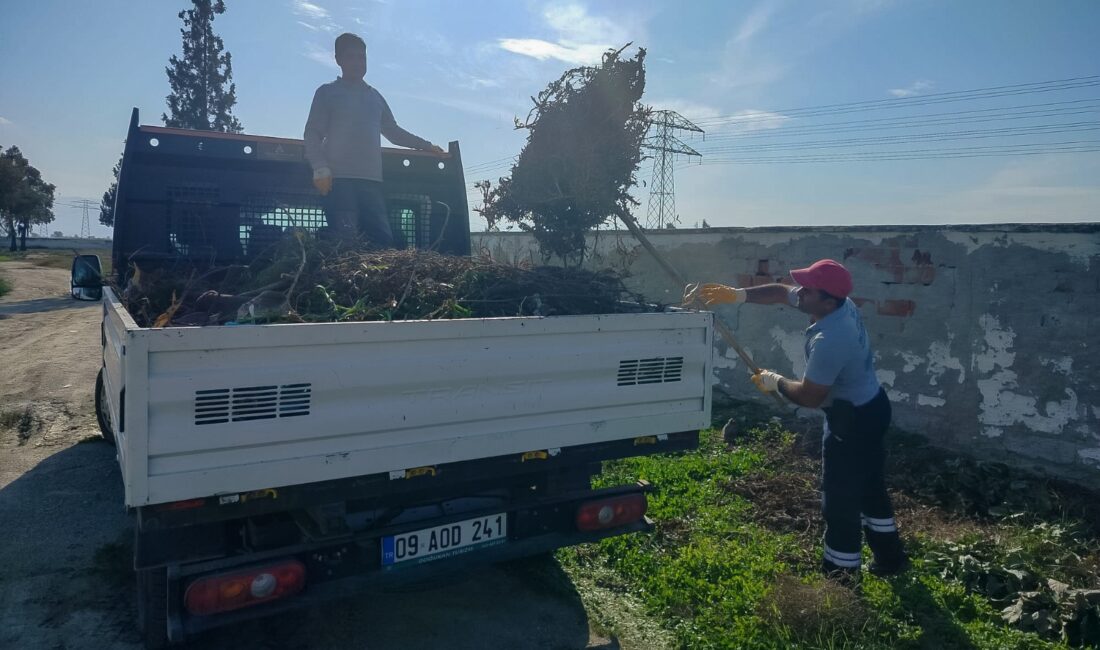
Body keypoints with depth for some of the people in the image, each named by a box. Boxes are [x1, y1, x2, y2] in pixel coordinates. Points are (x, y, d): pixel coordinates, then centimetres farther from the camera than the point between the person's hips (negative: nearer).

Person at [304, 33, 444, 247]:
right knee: (346, 238, -17)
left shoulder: (375, 96, 25)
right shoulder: (328, 92, 12)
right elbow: (313, 134, 4)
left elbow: (393, 132, 34)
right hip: (339, 179, -4)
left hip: (372, 180, 4)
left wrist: (425, 145, 28)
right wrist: (320, 169, -11)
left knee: (383, 237, -10)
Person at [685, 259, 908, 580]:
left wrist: (775, 382, -8)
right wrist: (737, 295, -8)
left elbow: (809, 396, -26)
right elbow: (781, 292, 4)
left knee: (840, 498, 5)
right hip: (870, 408, 10)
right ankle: (890, 557, 39)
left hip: (853, 420, -10)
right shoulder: (841, 303, -6)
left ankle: (841, 573, 21)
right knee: (870, 486, 23)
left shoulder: (829, 340, -35)